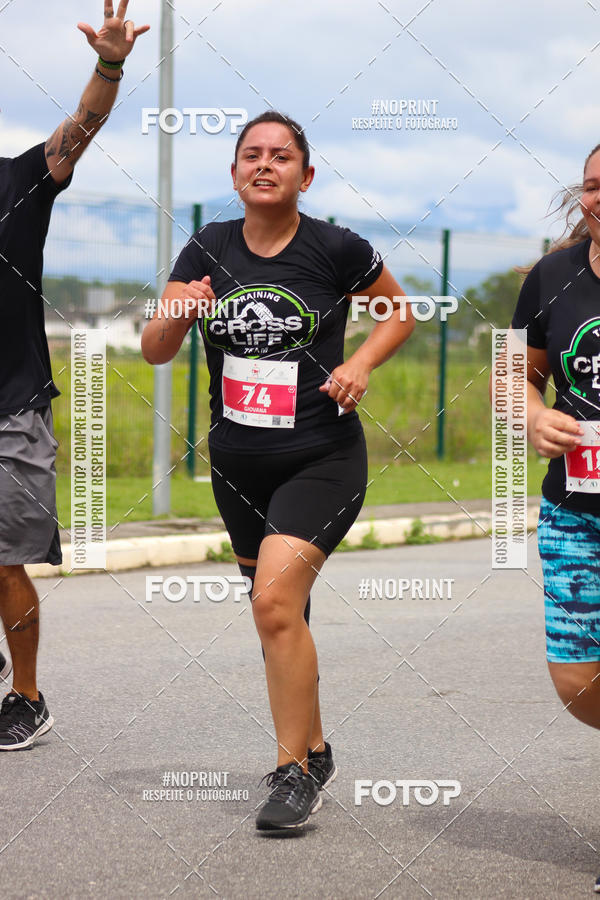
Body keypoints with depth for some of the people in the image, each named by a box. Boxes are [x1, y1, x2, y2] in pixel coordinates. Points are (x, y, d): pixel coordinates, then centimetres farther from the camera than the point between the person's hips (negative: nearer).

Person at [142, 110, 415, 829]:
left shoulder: (336, 250, -8)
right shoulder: (208, 250, 2)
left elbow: (401, 311, 9)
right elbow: (153, 351, 0)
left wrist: (361, 364, -9)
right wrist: (179, 312, -22)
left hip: (321, 459, -5)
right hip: (236, 464, 5)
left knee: (275, 601, -19)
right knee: (279, 610, 15)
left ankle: (295, 771, -8)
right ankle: (313, 750, 33)